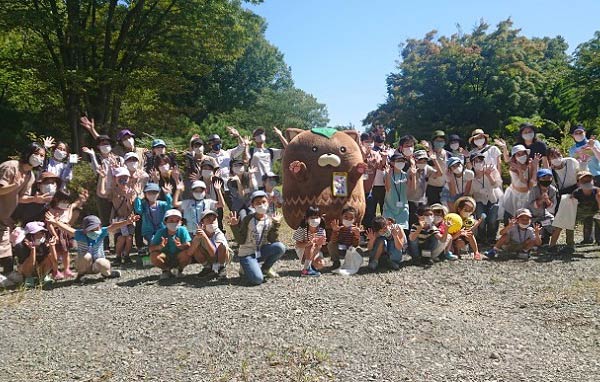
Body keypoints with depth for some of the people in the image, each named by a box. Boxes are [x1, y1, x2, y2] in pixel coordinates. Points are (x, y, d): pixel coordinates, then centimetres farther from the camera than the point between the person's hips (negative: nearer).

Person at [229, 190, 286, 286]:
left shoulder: (270, 221, 0)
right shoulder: (248, 219, -8)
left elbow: (272, 241, -9)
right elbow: (240, 241, -9)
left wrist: (276, 225, -14)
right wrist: (235, 226, -21)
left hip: (261, 251, 4)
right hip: (247, 253, -4)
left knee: (280, 247, -25)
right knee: (257, 279, -26)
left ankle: (266, 268, 2)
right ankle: (245, 269, 10)